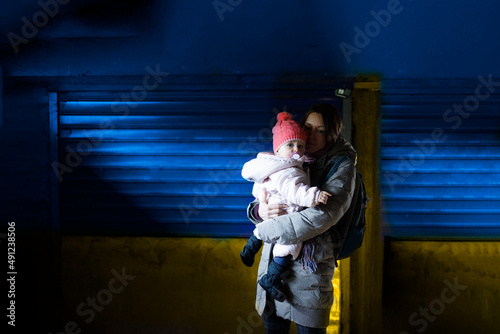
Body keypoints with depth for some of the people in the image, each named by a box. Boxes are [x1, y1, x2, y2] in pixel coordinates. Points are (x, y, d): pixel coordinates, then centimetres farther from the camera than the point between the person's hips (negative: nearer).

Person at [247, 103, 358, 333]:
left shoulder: (342, 165, -4)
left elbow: (324, 214, -20)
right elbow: (256, 206, 13)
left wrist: (265, 230, -16)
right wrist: (259, 211, -14)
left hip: (309, 264, -4)